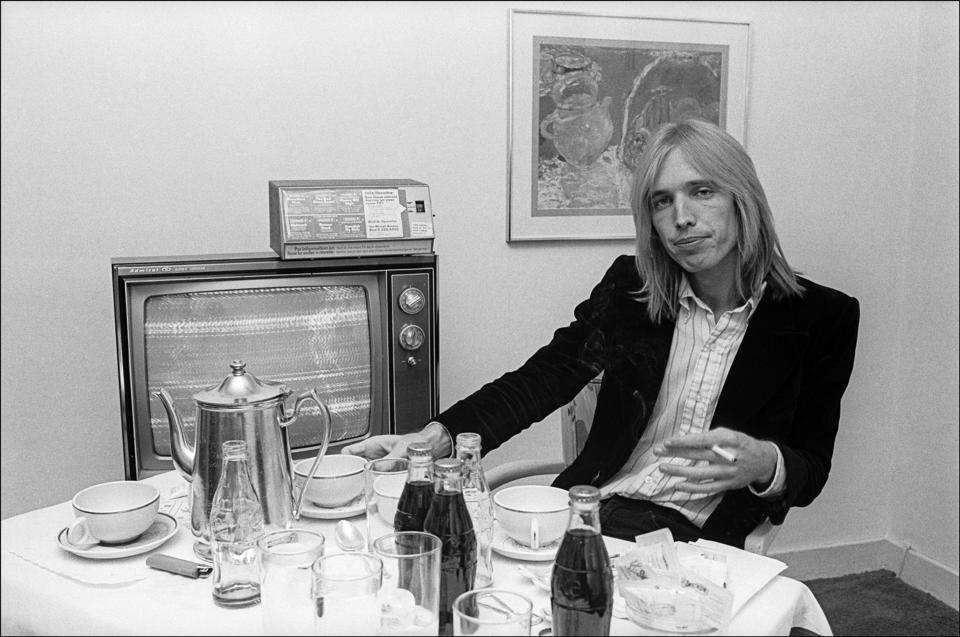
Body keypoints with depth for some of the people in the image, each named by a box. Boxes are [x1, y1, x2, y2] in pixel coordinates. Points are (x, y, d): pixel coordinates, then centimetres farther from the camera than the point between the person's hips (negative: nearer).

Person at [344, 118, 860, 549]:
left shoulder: (820, 317, -1)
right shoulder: (629, 286, 5)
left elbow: (812, 470, 2)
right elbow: (545, 376, -2)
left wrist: (764, 465, -23)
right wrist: (438, 437, -17)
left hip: (696, 535, -2)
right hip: (594, 505, 3)